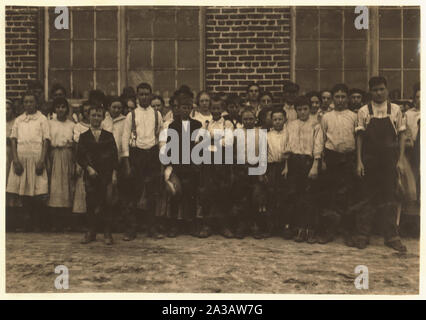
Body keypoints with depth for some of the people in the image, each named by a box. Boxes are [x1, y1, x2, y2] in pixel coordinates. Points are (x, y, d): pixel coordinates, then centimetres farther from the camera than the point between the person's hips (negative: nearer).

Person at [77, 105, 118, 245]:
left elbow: (115, 156, 7)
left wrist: (114, 174, -1)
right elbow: (79, 157, 6)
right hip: (90, 175, 1)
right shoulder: (84, 136, 9)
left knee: (106, 204, -3)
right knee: (91, 203, 2)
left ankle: (107, 233, 6)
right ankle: (90, 232, 12)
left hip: (106, 175, 0)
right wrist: (88, 168, -9)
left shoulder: (109, 136, 8)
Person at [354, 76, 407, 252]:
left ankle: (391, 236, 12)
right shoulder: (363, 111, 4)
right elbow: (359, 137, 2)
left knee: (390, 197, 3)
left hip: (390, 160, 1)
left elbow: (402, 136, 6)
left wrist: (400, 160, -1)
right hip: (369, 160, 0)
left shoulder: (395, 110, 6)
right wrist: (359, 162, -4)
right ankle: (363, 234, 14)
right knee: (368, 197, 5)